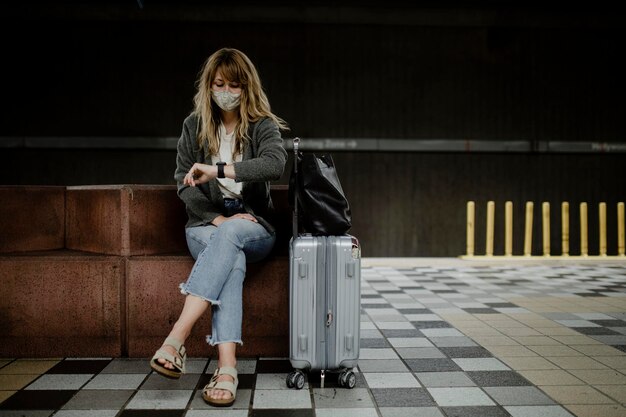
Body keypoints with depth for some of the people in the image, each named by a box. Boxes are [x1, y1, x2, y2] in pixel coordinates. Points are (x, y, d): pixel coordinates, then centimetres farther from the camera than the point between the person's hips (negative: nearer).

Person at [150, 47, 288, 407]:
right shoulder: (194, 127, 8)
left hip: (253, 228, -1)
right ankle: (227, 367, -47)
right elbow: (185, 185, 3)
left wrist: (219, 169, -33)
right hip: (206, 224, 1)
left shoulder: (263, 125, 1)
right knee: (231, 260, -35)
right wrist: (218, 218, -14)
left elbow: (276, 164, -21)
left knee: (229, 236, -38)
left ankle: (177, 338, -46)